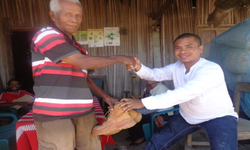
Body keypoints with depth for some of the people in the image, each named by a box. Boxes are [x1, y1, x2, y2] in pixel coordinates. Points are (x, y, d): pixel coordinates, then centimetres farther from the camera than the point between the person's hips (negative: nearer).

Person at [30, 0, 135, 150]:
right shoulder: (46, 35, -9)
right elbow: (83, 62, -19)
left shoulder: (77, 47, 16)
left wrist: (105, 96, 13)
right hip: (54, 115, -7)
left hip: (84, 112, 7)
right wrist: (120, 58, -10)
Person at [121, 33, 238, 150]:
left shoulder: (212, 69, -28)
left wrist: (143, 103, -41)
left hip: (219, 117, -5)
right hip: (187, 117, 6)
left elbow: (183, 93, -39)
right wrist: (139, 68, -30)